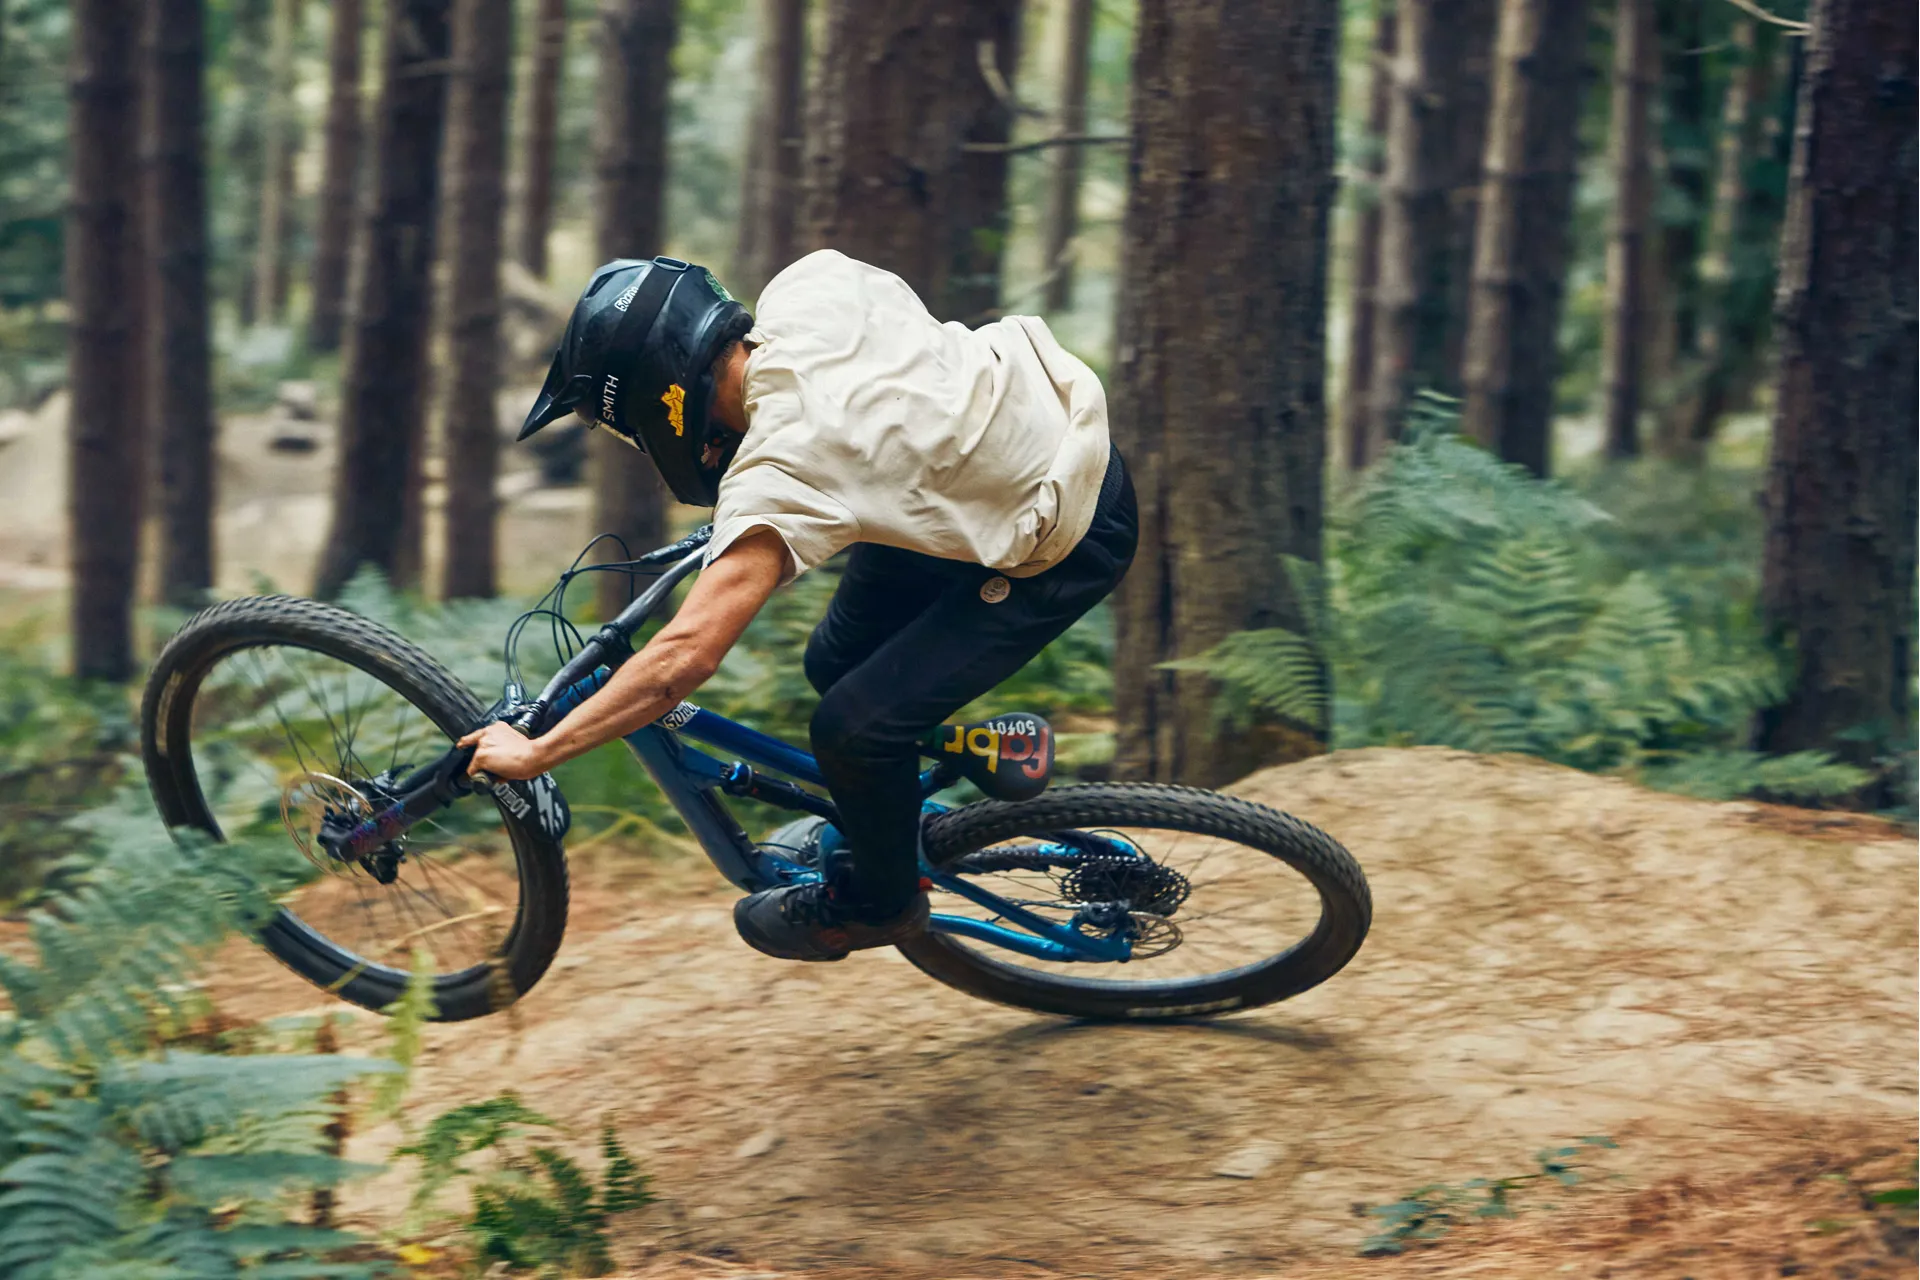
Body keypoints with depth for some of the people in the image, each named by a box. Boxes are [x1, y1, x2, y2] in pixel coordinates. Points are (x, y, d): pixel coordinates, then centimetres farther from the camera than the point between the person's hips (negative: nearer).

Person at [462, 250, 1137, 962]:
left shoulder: (777, 479, -31)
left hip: (1069, 542, -9)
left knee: (855, 726, -8)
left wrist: (537, 753, -24)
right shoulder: (808, 283, -12)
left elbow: (686, 656, -35)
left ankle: (879, 902, 19)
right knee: (837, 662, 12)